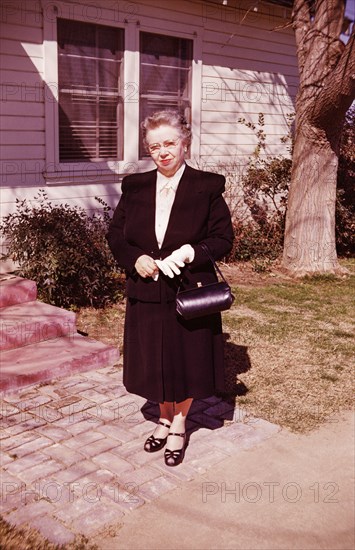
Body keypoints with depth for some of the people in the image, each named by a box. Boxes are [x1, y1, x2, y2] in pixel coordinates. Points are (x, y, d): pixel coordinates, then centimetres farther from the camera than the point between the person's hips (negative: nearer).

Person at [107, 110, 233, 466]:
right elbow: (115, 235, 8)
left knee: (187, 361, 9)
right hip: (146, 293, 3)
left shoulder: (207, 188, -5)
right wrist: (135, 259, -12)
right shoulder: (135, 188, 4)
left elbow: (223, 239, -4)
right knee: (155, 362, 13)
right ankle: (165, 419, 39)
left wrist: (192, 252, -22)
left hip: (190, 293, -2)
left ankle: (179, 425, 34)